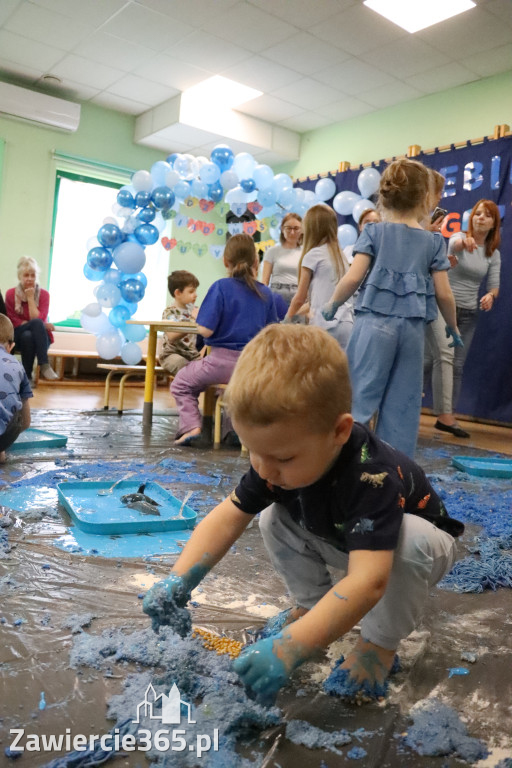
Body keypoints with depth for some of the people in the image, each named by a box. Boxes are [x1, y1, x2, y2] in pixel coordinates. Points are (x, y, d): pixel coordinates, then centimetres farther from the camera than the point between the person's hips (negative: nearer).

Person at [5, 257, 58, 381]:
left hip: (40, 337, 0)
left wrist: (30, 298, -15)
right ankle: (44, 365, -36)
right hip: (18, 337, 0)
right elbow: (13, 321, -5)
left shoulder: (44, 294, -3)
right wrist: (41, 325, -16)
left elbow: (38, 318, -14)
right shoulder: (10, 294, -2)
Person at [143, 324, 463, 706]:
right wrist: (179, 581, -31)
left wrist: (289, 647, -59)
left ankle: (381, 642, -12)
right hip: (340, 542, 5)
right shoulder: (277, 457, -23)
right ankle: (313, 606, 5)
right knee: (274, 519, -13)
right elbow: (228, 517, -19)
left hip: (419, 546, -4)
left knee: (412, 539, -37)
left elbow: (367, 581, -51)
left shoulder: (373, 474, -44)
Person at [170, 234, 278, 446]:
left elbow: (205, 330, -17)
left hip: (224, 361, -5)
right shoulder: (266, 293, 2)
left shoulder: (221, 287, -11)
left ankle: (191, 426, 0)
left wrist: (197, 315, 4)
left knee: (181, 383, 17)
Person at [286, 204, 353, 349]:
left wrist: (287, 318, 20)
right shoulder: (341, 255, 16)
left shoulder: (313, 255, -1)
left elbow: (300, 298, 4)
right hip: (347, 324, 6)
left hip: (324, 325, -6)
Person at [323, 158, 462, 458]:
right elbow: (444, 293, 6)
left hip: (375, 322, -2)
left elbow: (353, 277, -8)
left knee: (359, 396, 0)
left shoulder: (374, 232, 3)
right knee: (403, 404, 9)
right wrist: (453, 327, 21)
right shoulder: (434, 241, 7)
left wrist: (332, 305, 8)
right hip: (413, 326, 2)